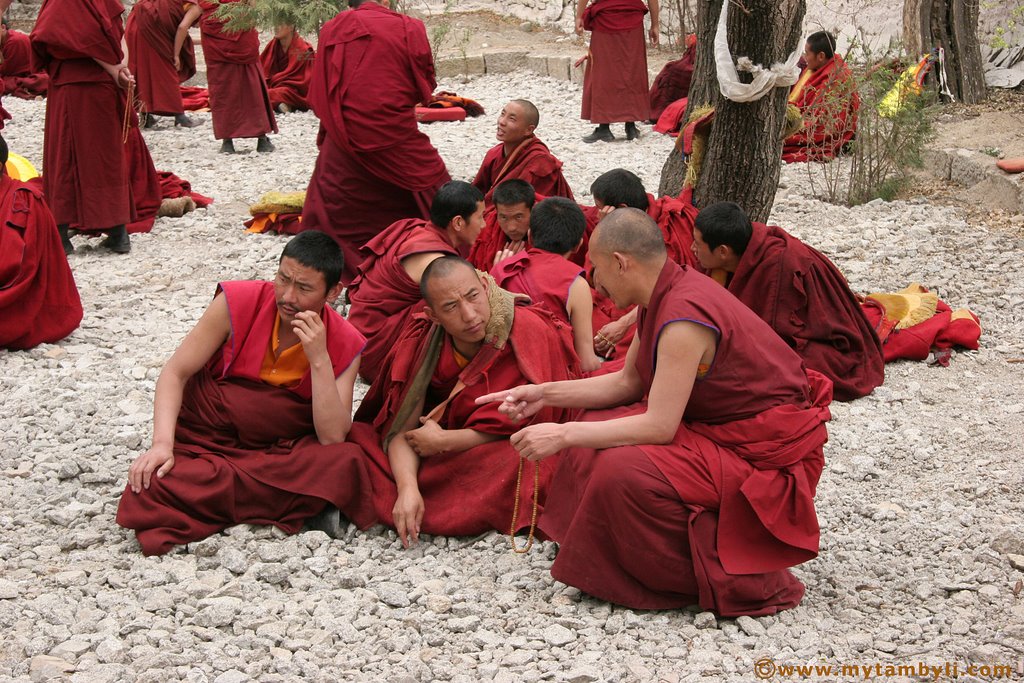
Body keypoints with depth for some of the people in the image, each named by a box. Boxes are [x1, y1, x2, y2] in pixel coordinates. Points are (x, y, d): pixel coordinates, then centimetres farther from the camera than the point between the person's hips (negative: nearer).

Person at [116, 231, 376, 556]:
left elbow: (333, 438, -15)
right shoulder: (238, 302, -8)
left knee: (347, 462, -31)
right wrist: (162, 444, -21)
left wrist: (319, 358, -24)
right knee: (148, 490, -31)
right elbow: (175, 373, -6)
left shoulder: (344, 345, -6)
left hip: (281, 449, 1)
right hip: (203, 439, -1)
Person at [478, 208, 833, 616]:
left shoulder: (683, 316, -27)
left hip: (764, 455, -10)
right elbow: (627, 383, 11)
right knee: (598, 431, 8)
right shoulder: (664, 296, 2)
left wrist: (564, 434, -22)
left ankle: (723, 577, -9)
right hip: (715, 423, 10)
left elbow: (659, 426, -27)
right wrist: (545, 394, 5)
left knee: (623, 469, -26)